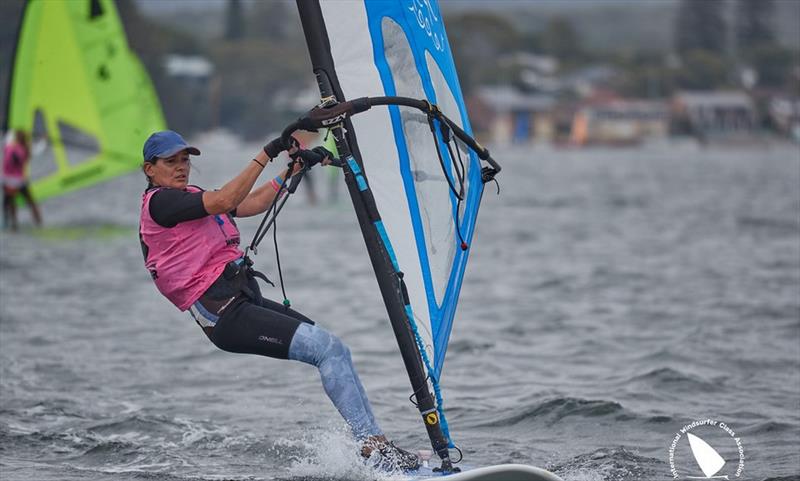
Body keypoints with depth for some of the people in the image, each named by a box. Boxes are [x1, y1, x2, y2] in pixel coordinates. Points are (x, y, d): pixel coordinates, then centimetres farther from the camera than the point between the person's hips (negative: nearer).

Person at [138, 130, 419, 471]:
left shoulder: (190, 197, 23)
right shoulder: (158, 202, -6)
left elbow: (252, 204, 24)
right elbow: (224, 202, -18)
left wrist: (292, 169, 14)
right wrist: (267, 154, -18)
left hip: (248, 301, 10)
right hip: (224, 314, -10)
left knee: (337, 351, 2)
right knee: (328, 349, -18)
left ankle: (375, 444, 1)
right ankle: (374, 447, -19)